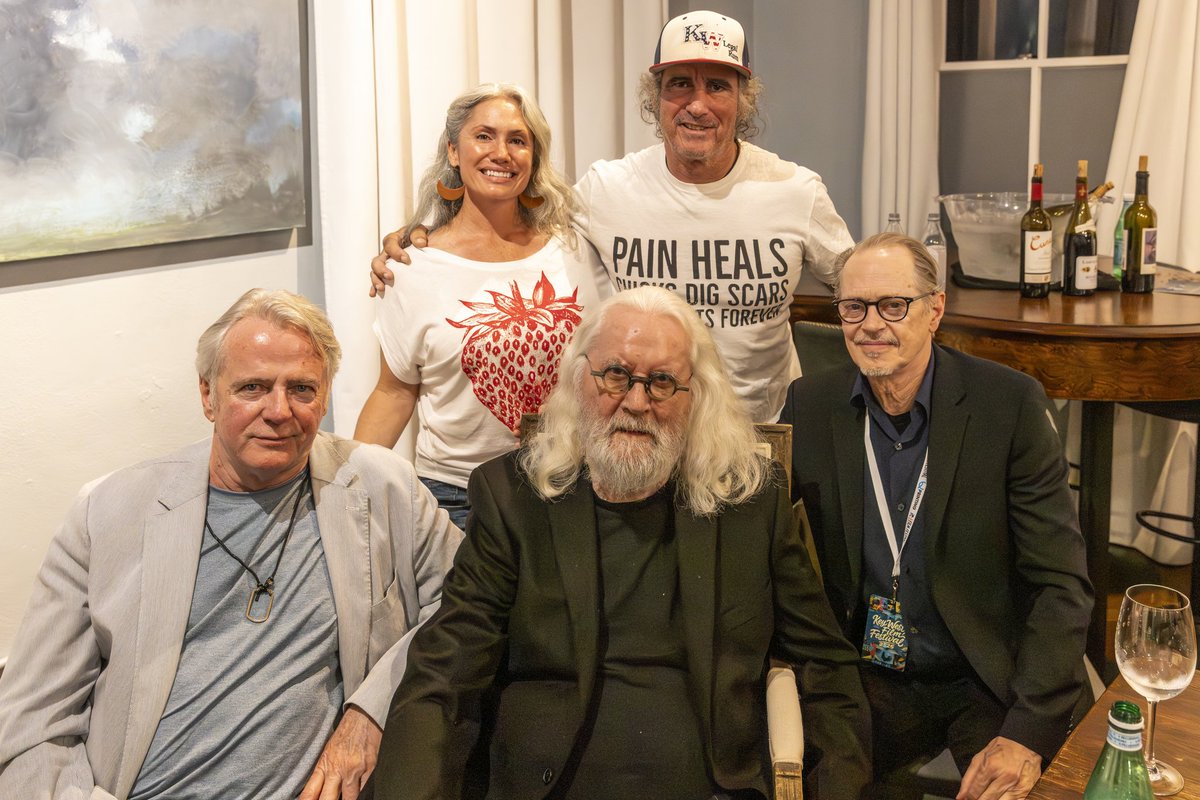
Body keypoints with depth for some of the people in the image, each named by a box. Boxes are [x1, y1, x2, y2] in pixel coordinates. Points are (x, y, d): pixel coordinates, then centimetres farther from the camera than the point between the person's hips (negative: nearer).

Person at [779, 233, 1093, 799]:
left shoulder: (1011, 404, -8)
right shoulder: (810, 404, 0)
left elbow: (1061, 583, -10)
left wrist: (1029, 733, -20)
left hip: (989, 684, -1)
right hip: (866, 682, 2)